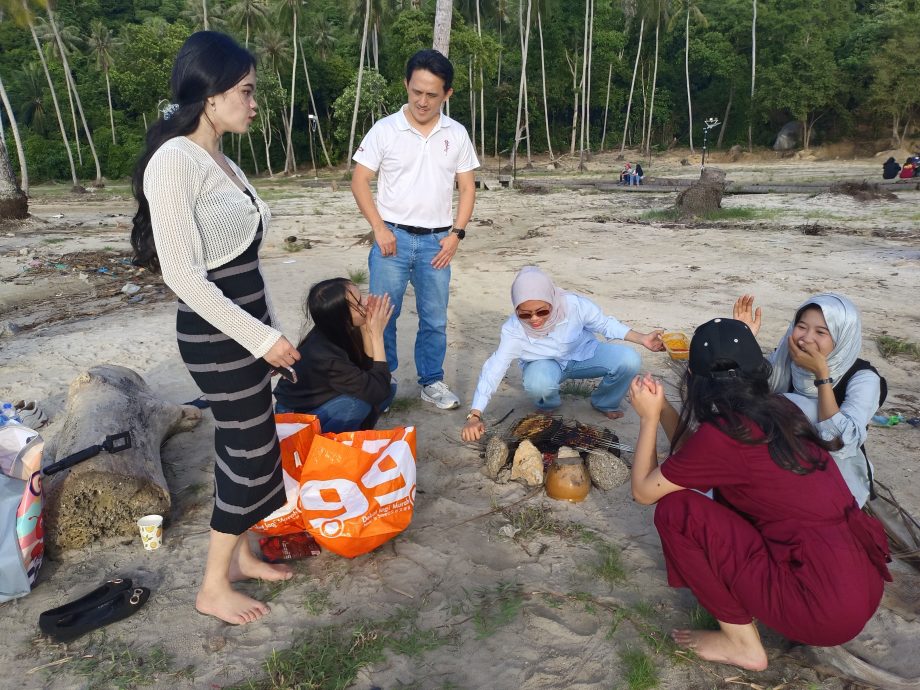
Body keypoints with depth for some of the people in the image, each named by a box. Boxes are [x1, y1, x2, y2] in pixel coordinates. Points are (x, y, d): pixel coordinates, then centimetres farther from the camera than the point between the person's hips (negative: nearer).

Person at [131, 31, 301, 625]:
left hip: (246, 328, 9)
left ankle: (240, 554, 37)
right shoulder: (175, 161, -18)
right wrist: (260, 337, -21)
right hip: (217, 335, -8)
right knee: (253, 454, 1)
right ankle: (214, 587, 20)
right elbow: (182, 274, -22)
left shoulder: (223, 162, 10)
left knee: (243, 448, 18)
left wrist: (271, 328, 16)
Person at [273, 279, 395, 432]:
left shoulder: (338, 331, -14)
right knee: (360, 401, -30)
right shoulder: (326, 357, -35)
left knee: (387, 387, -9)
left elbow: (368, 367, -8)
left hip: (321, 400, 7)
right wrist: (377, 334, -30)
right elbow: (379, 391, -30)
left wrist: (367, 330, -22)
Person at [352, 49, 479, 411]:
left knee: (434, 318, 10)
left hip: (436, 241, 2)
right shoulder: (384, 129, -3)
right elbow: (359, 180, -2)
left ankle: (432, 382, 24)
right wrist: (379, 228, -10)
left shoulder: (457, 134, 4)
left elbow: (467, 187, 8)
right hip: (393, 237, -2)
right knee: (381, 316, 2)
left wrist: (456, 234, -2)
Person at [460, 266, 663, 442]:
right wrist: (475, 416, -40)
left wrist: (642, 338, -22)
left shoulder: (575, 305, -30)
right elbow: (493, 369, -32)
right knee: (538, 383, -38)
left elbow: (605, 324, -11)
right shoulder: (513, 330, -31)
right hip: (545, 364, -1)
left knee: (628, 360, -24)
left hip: (583, 354, 2)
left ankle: (605, 403, 8)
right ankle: (548, 405, 2)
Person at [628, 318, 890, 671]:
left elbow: (643, 491, -3)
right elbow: (694, 457, 20)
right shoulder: (779, 410, 6)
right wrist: (662, 407, 18)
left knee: (675, 509, -8)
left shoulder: (722, 433, -17)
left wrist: (648, 417, 4)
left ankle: (742, 642, 6)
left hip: (825, 607, -8)